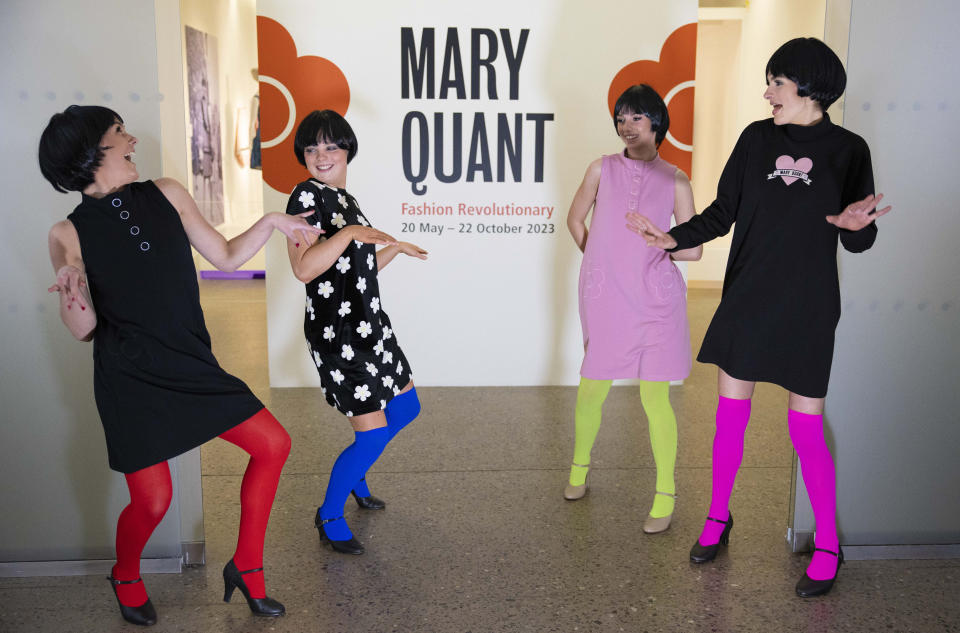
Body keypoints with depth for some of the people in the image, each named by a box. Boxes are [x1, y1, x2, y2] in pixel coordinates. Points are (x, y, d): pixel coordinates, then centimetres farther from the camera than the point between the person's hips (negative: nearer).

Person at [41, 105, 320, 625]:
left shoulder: (166, 195, 3)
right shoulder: (69, 234, -6)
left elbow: (225, 257, 11)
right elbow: (83, 330, -5)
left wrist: (270, 222, 1)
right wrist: (71, 298, -26)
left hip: (191, 366, 5)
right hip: (130, 379, -4)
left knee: (273, 445, 0)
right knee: (152, 501, -2)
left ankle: (246, 566, 18)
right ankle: (125, 576, 35)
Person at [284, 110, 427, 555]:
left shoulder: (345, 200, 13)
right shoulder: (307, 195, -13)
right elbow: (303, 268, -25)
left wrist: (396, 249, 25)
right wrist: (350, 233, -30)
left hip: (369, 323, 9)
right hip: (336, 332, -9)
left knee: (406, 408, 19)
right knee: (373, 434, -7)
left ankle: (354, 476, 40)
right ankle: (329, 517, 15)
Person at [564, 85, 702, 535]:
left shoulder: (674, 181, 3)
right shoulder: (602, 170, 5)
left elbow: (693, 249, 1)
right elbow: (575, 219, 17)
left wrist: (649, 247, 1)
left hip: (654, 299, -1)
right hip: (604, 296, 1)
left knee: (654, 396, -2)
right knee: (593, 387, 11)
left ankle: (665, 496, 12)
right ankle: (579, 464, 37)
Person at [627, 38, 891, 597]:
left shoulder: (847, 150, -2)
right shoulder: (757, 138, 3)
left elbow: (858, 242, 0)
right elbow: (722, 215, 8)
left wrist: (858, 225, -22)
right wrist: (672, 238, -3)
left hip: (806, 308, -2)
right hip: (747, 299, 3)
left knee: (807, 427, 0)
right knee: (731, 414, 9)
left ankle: (829, 545, 18)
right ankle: (719, 517, 28)